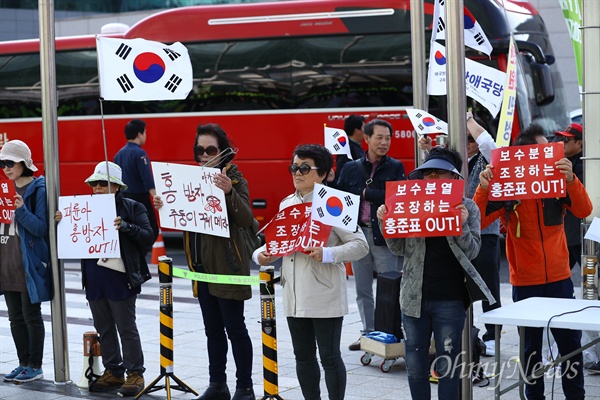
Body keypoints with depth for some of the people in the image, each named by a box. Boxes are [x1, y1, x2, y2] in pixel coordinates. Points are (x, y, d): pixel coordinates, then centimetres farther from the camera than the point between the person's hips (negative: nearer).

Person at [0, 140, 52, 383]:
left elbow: (41, 228, -13)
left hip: (29, 262, -7)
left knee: (31, 316, 1)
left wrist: (22, 210, -26)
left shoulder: (38, 189, -9)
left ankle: (35, 367, 9)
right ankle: (24, 363, 21)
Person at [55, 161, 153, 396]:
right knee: (104, 329, 13)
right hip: (94, 279, 6)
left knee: (126, 328, 0)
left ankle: (135, 374, 9)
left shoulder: (132, 208, -4)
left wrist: (125, 227, -26)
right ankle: (113, 372, 24)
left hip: (120, 279, -6)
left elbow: (148, 237, -11)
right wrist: (62, 223, -5)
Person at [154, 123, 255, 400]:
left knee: (234, 328, -2)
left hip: (227, 264, -6)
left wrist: (229, 193, -34)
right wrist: (164, 206, -8)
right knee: (213, 329, 13)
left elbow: (246, 219, -18)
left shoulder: (234, 177, -7)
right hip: (201, 264, 6)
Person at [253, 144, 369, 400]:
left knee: (329, 357, 0)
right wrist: (262, 253, -2)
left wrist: (327, 254, -27)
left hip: (324, 297, -6)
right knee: (303, 356, 14)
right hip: (294, 296, 6)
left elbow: (360, 245, -12)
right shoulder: (286, 204, 12)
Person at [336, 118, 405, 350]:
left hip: (385, 234, -3)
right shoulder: (351, 168, 9)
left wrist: (366, 193, -8)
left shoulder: (396, 168, 2)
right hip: (358, 233, 3)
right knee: (362, 289, 10)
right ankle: (368, 333, 21)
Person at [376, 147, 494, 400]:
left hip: (450, 300, -3)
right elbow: (399, 248, 8)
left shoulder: (467, 207, -1)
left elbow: (472, 251, -6)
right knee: (415, 364, 12)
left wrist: (462, 224, -22)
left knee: (447, 366, 3)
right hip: (414, 296, 3)